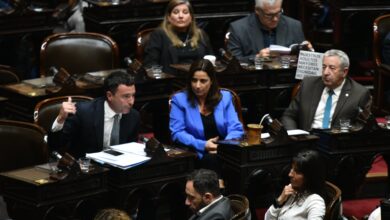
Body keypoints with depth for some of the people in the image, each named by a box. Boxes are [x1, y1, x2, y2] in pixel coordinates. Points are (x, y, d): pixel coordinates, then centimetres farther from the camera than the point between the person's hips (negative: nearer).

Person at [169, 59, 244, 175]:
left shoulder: (225, 97, 13)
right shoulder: (180, 99, 5)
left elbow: (236, 129, 7)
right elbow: (177, 133, -2)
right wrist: (203, 145, -15)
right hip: (196, 154, -2)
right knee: (213, 160, -36)